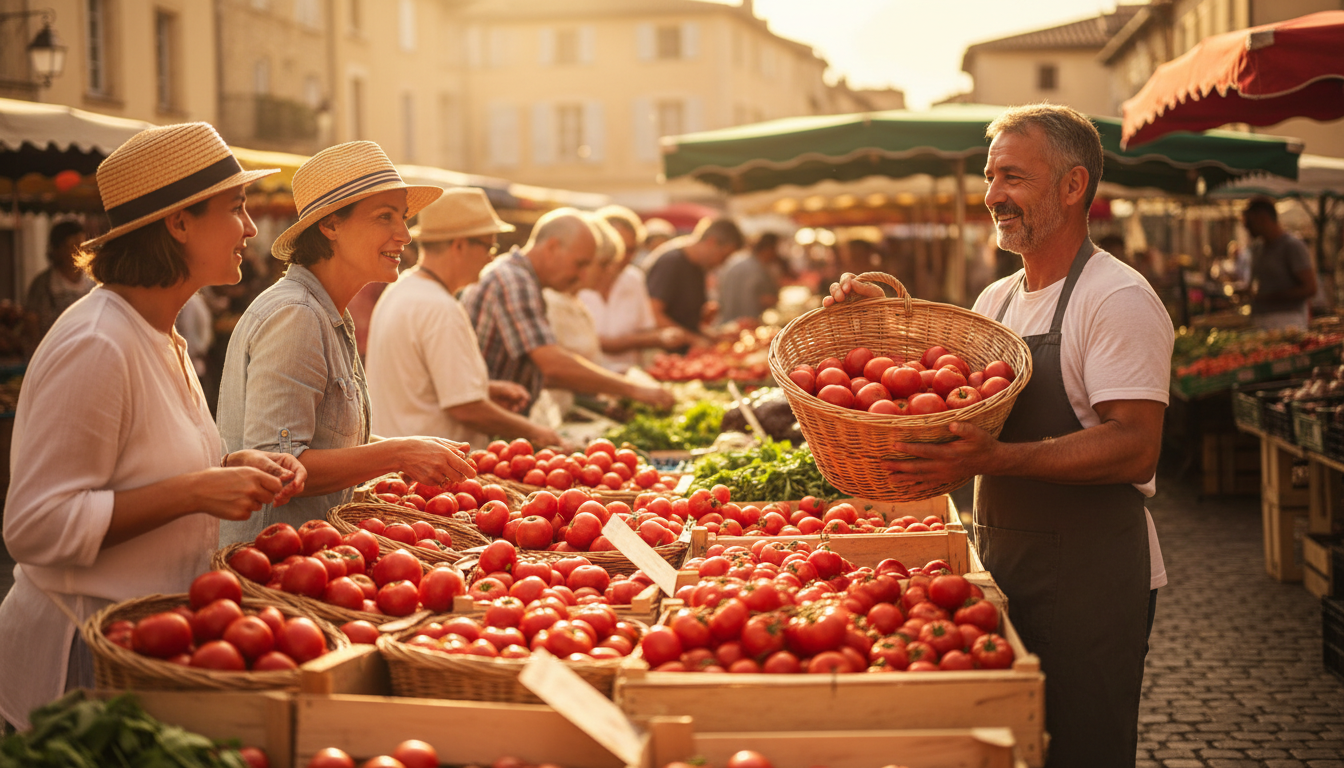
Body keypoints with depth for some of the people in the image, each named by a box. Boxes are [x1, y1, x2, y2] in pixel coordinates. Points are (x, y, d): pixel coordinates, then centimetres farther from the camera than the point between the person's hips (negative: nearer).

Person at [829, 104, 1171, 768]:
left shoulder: (1119, 300, -13)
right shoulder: (997, 299, 13)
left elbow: (1134, 449, -22)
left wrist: (995, 458, -33)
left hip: (1091, 578, -8)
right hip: (1003, 563, 8)